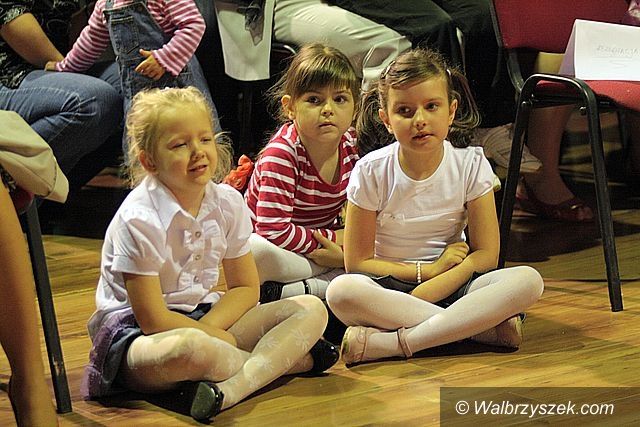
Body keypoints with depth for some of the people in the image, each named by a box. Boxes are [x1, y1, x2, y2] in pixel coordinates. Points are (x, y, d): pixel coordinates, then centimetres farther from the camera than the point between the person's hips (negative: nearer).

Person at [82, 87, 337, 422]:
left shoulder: (227, 202, -1)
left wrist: (209, 327, -14)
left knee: (311, 310, -6)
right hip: (136, 333, -7)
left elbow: (246, 288, 6)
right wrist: (221, 339, -13)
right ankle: (291, 357, -14)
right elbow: (152, 319, -19)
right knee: (189, 348, -43)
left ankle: (230, 388, -31)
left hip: (204, 319, 8)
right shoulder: (139, 219, -20)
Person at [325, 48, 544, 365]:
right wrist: (427, 270, -11)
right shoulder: (371, 172, -8)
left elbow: (486, 254, -5)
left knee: (528, 280, -28)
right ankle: (484, 328, -30)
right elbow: (357, 262, -5)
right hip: (389, 287, -1)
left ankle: (389, 343, -32)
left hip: (451, 284, 1)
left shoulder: (470, 165, -5)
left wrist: (427, 291, -18)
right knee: (341, 291, -36)